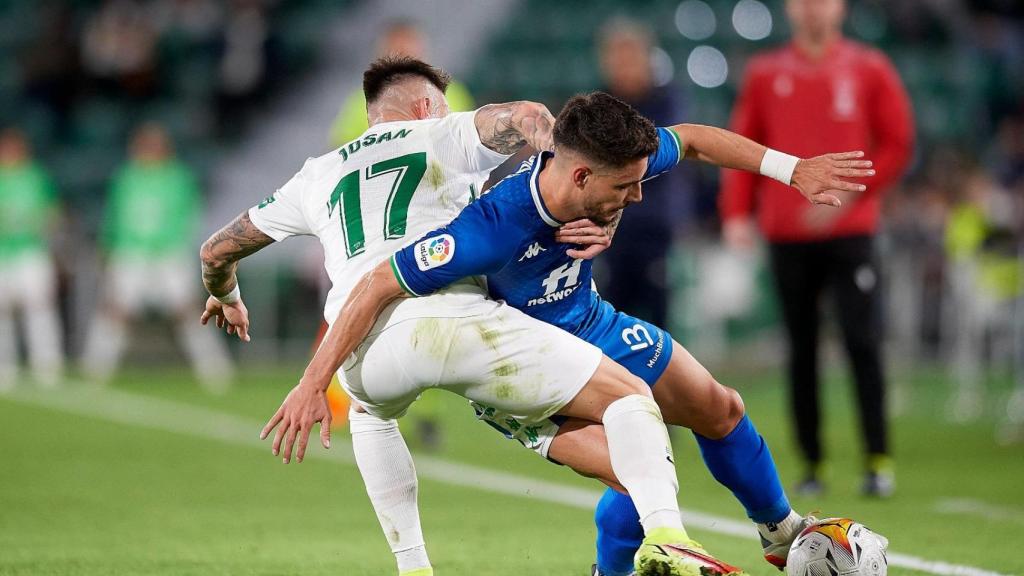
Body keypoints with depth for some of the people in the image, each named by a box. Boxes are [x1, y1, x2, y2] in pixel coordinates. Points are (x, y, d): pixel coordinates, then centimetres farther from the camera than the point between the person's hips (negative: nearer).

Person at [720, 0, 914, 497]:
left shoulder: (870, 70, 4)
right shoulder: (765, 75, 8)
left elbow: (897, 145, 2)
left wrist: (847, 193, -10)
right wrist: (736, 213, -3)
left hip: (850, 231, -2)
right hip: (786, 237, 2)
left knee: (862, 342, -11)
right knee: (801, 352, 4)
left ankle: (878, 460, -6)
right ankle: (812, 465, 9)